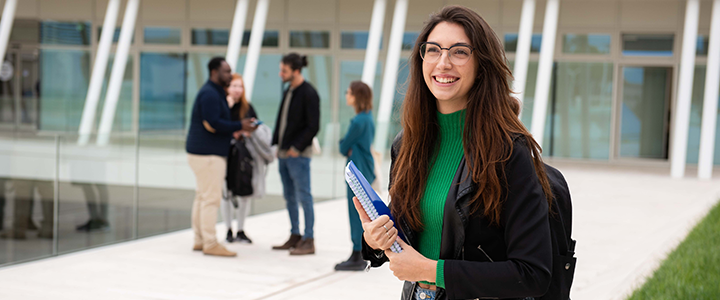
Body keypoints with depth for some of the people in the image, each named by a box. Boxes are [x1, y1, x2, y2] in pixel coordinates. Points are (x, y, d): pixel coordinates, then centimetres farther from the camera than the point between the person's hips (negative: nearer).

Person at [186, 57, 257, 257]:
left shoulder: (215, 92, 19)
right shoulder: (210, 94, -15)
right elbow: (212, 124, -23)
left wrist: (236, 131, 7)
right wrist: (240, 126, -17)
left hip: (203, 152, 11)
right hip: (207, 154, -11)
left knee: (202, 196, 13)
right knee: (211, 198, -8)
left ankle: (200, 240, 18)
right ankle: (210, 244, -6)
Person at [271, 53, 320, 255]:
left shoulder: (309, 94, -11)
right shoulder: (288, 92, 14)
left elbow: (313, 127, -15)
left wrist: (297, 147, -16)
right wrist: (276, 143, 9)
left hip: (298, 155, -9)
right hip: (284, 153, 9)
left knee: (303, 197, -4)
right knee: (289, 197, 12)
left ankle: (308, 241, 0)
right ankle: (295, 236, 20)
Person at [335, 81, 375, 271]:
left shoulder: (359, 121, -19)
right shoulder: (368, 118, 11)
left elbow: (345, 146, -11)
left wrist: (345, 149, 8)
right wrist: (349, 149, -3)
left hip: (358, 170, -10)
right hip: (365, 169, 10)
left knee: (356, 213, -4)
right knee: (360, 213, 14)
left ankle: (357, 258, 2)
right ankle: (360, 257, 20)